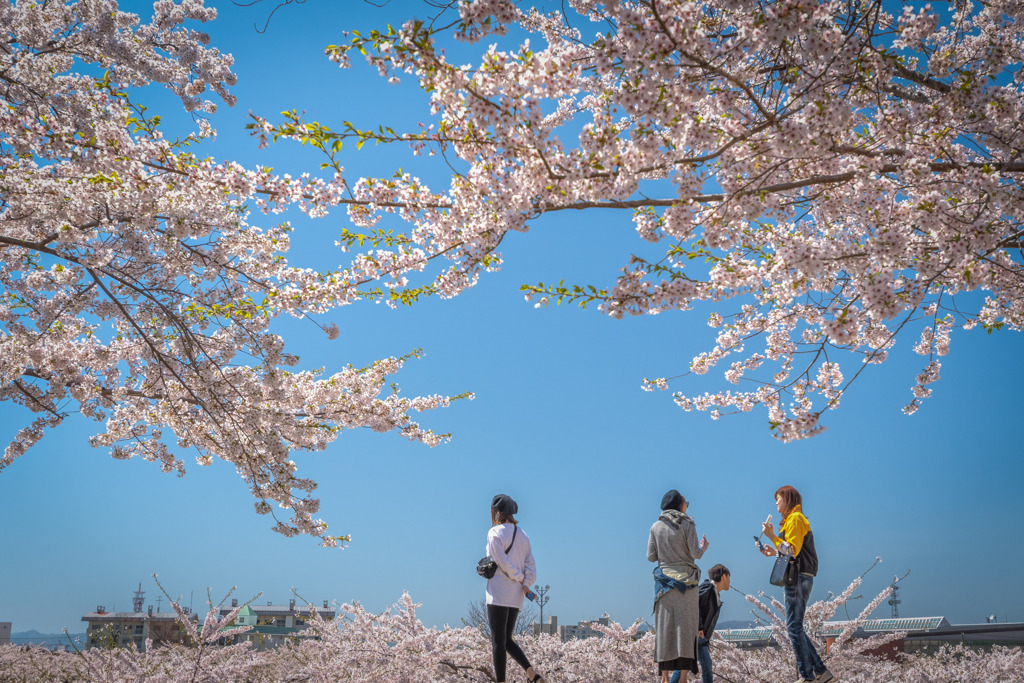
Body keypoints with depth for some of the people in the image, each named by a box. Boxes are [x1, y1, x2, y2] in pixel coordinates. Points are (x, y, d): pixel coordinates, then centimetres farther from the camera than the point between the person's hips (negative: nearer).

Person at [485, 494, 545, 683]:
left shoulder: (495, 533, -8)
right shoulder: (523, 535, 14)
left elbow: (503, 562, -14)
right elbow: (531, 565, 8)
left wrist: (520, 578, -1)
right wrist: (525, 583, -3)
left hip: (498, 595, -7)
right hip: (516, 597, 7)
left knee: (498, 641, -2)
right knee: (507, 640, 15)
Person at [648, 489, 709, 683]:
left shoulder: (656, 527, 5)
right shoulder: (687, 524, -4)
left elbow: (651, 556, 4)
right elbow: (695, 553, -8)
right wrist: (703, 548, 13)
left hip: (664, 580, 3)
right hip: (685, 580, -3)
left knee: (665, 627, 5)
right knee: (685, 626, 1)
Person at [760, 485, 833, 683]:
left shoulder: (795, 519, -8)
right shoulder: (792, 520, 22)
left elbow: (793, 550, -17)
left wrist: (772, 536, -17)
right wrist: (775, 552, 17)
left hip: (799, 578, -10)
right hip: (798, 578, 10)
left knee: (794, 626, -9)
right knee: (795, 627, 10)